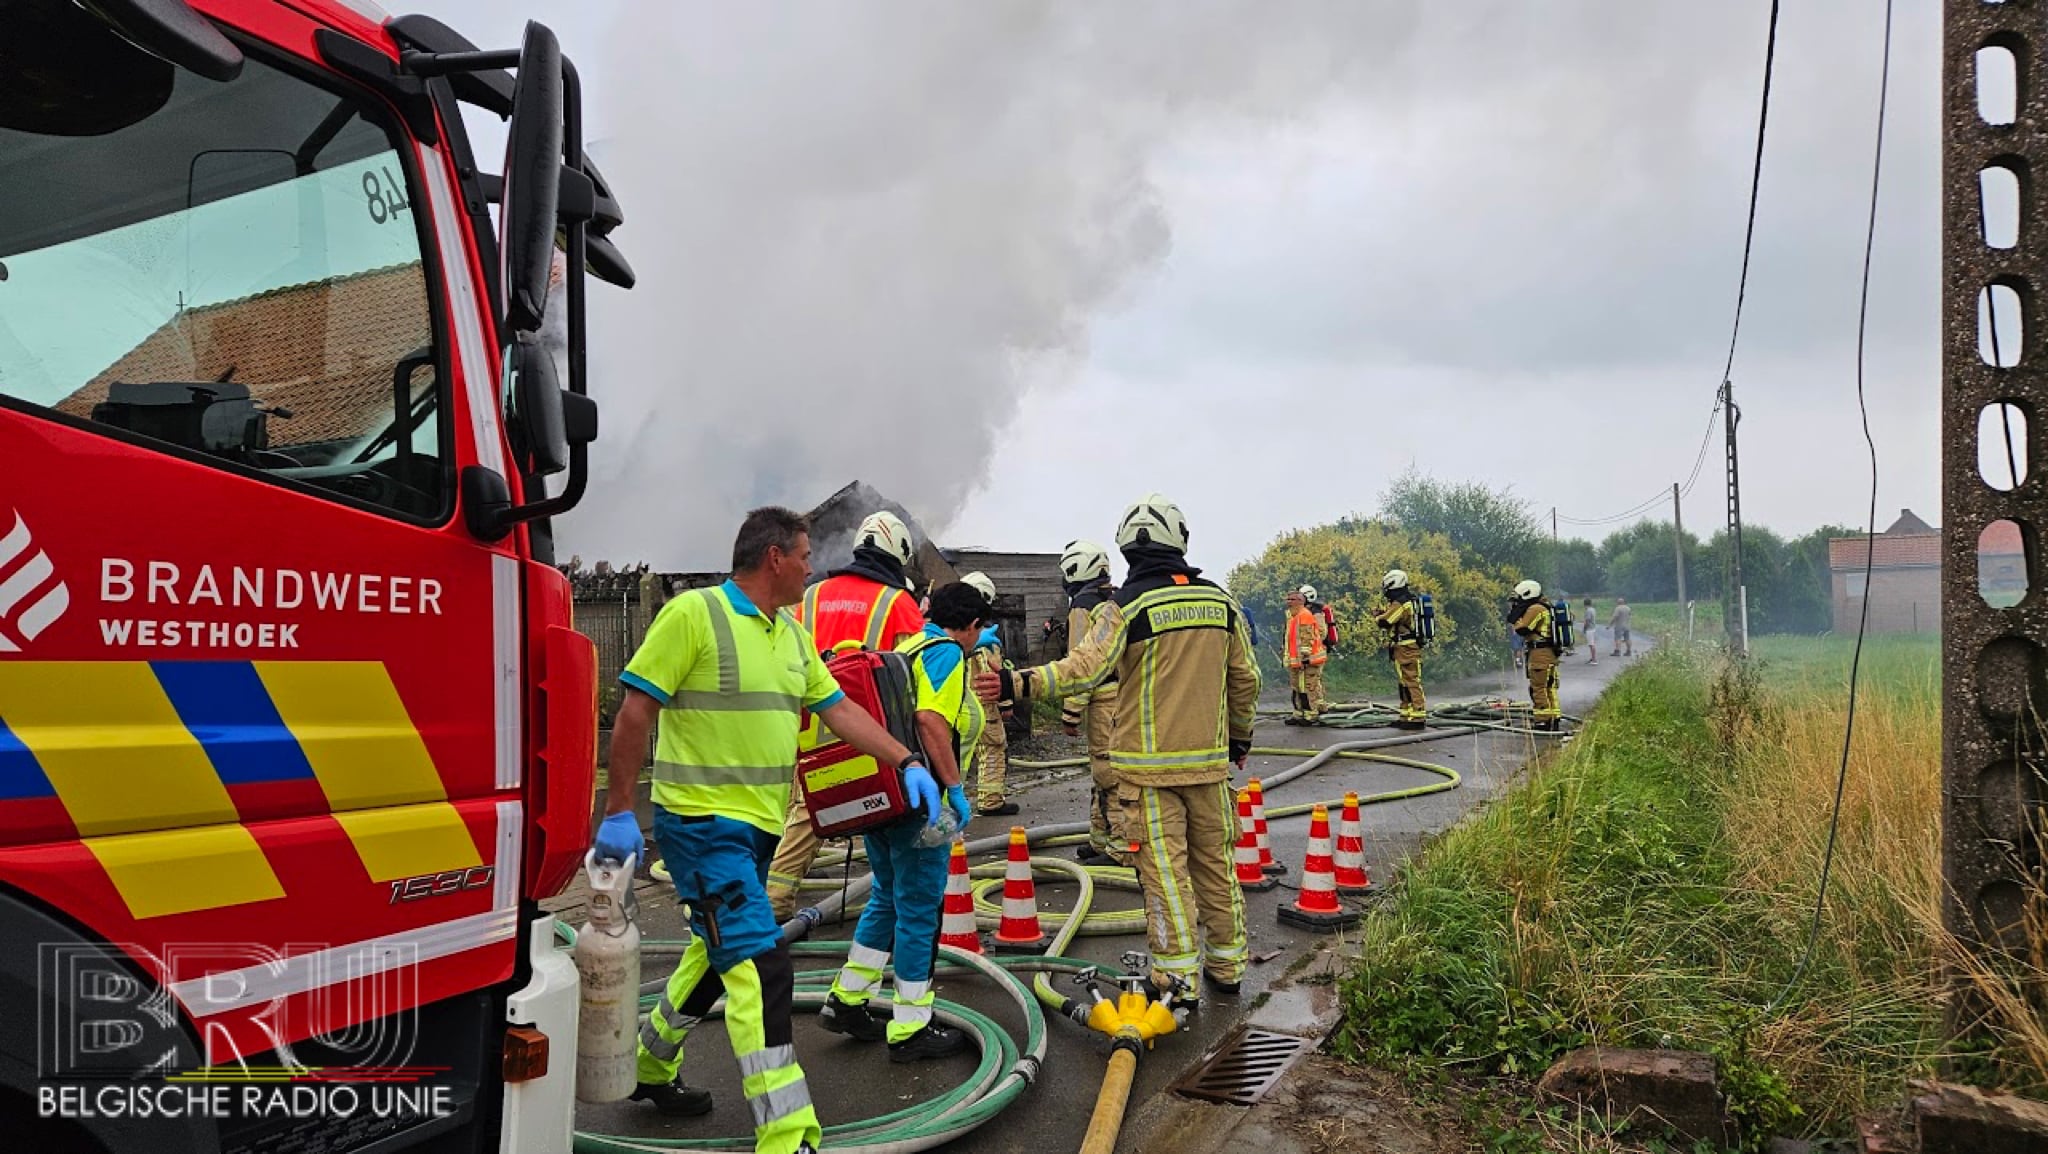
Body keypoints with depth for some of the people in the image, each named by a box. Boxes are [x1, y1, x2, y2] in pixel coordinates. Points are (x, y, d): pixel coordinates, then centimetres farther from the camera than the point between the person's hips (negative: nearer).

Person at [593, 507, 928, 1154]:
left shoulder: (792, 634, 11)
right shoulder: (694, 614, -13)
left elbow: (839, 710, 11)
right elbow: (635, 713, -14)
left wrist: (908, 763, 1)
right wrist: (618, 812, -14)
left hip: (759, 825, 9)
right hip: (702, 822, -9)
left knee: (718, 955, 21)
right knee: (759, 967, -13)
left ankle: (649, 1068, 43)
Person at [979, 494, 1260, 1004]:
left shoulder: (1130, 605, -11)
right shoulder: (1219, 600, 4)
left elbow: (1085, 668, -20)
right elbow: (1246, 677, 10)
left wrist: (1018, 683, -18)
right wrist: (1241, 736, 23)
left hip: (1150, 762, -4)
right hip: (1210, 759, 5)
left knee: (1164, 867, 1)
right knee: (1215, 861, 15)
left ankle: (1179, 977, 5)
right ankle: (1227, 963, 25)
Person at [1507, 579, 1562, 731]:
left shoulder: (1535, 609, -12)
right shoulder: (1545, 608, 20)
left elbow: (1521, 630, -14)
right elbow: (1528, 630, 21)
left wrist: (1515, 615, -1)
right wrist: (1515, 614, 15)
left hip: (1540, 653, -10)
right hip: (1550, 652, 10)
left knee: (1538, 688, -8)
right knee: (1549, 688, 13)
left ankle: (1542, 721, -9)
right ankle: (1553, 720, 17)